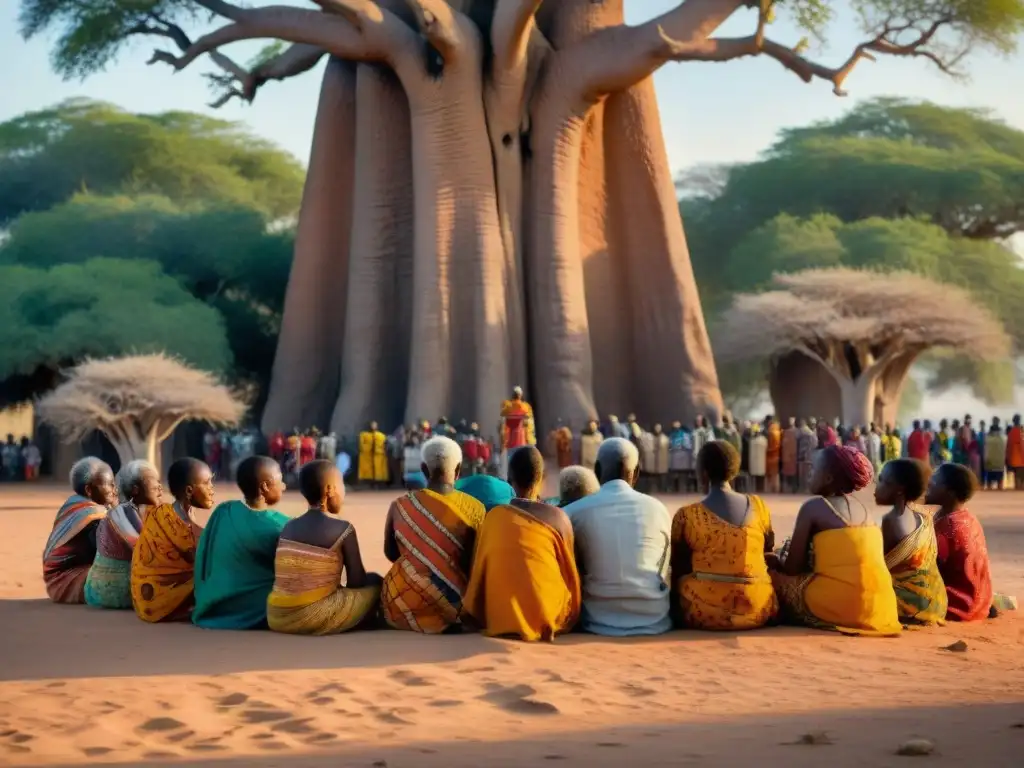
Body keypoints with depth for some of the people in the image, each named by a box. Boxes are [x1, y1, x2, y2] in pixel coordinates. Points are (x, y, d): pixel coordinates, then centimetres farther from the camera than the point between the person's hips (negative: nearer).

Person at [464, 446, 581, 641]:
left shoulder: (493, 516, 1)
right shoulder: (558, 518, -3)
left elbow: (478, 573, 9)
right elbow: (569, 576, 8)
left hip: (500, 620, 0)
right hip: (550, 620, 0)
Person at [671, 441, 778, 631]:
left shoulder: (686, 516, -8)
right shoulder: (759, 507, 1)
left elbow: (678, 568, 2)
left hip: (703, 612, -2)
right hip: (756, 610, 2)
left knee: (677, 586, 28)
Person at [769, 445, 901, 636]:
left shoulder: (813, 507, -4)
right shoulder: (861, 509, 14)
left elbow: (793, 568, -2)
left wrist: (776, 561, 21)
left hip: (838, 605, -6)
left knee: (774, 574, 15)